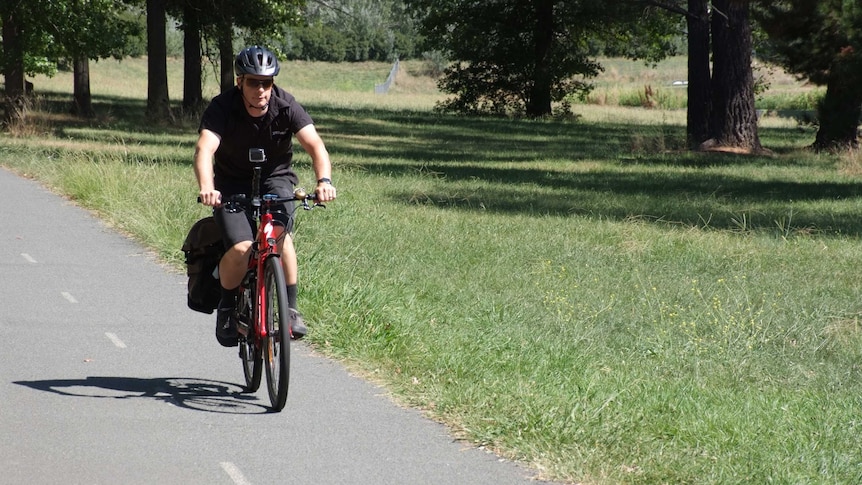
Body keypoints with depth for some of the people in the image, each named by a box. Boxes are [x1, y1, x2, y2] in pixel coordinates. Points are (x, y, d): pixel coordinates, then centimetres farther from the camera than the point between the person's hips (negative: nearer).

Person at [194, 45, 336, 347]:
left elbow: (315, 145, -28)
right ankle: (227, 307, 6)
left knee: (279, 235, -29)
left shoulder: (285, 106, -18)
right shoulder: (222, 107, -22)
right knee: (241, 248, -22)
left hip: (275, 178, 1)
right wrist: (206, 187, -56)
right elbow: (205, 148, -37)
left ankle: (290, 309, -15)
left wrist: (324, 180, -48)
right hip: (232, 183, -1)